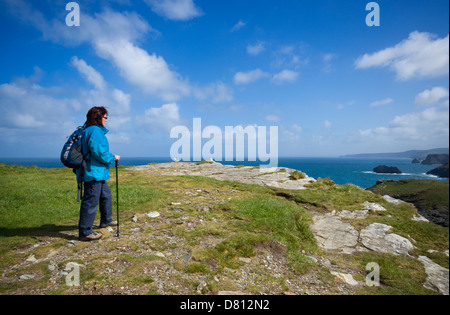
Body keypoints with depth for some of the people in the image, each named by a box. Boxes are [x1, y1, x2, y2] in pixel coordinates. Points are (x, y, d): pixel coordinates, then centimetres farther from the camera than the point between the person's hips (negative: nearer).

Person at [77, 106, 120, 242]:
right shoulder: (94, 131, -16)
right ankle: (85, 232, 2)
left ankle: (106, 220, 39)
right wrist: (113, 158, -7)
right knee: (91, 200, -6)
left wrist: (110, 157, 14)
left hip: (98, 173, 11)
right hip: (93, 172, -11)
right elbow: (100, 153, -21)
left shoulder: (97, 130, 17)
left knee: (106, 195, 23)